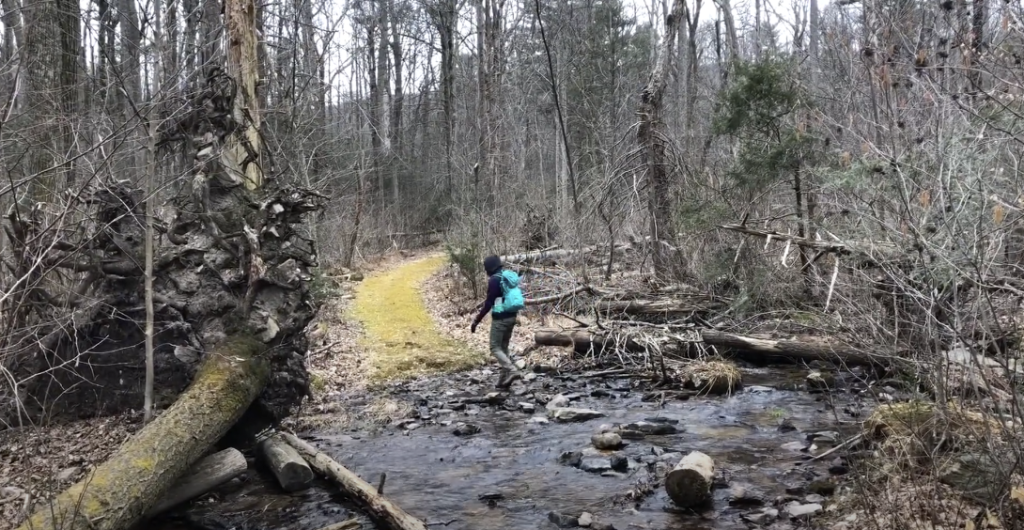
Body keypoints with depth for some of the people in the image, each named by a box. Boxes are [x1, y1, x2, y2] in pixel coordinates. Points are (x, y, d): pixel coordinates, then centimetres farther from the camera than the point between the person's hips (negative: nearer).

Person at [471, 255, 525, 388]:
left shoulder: (494, 279, -14)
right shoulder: (511, 276, 11)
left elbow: (489, 303, -17)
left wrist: (477, 320, -13)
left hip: (500, 318, -8)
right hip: (512, 316, 8)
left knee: (495, 348, -1)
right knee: (503, 347, 15)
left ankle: (512, 371, -18)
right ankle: (504, 379, 14)